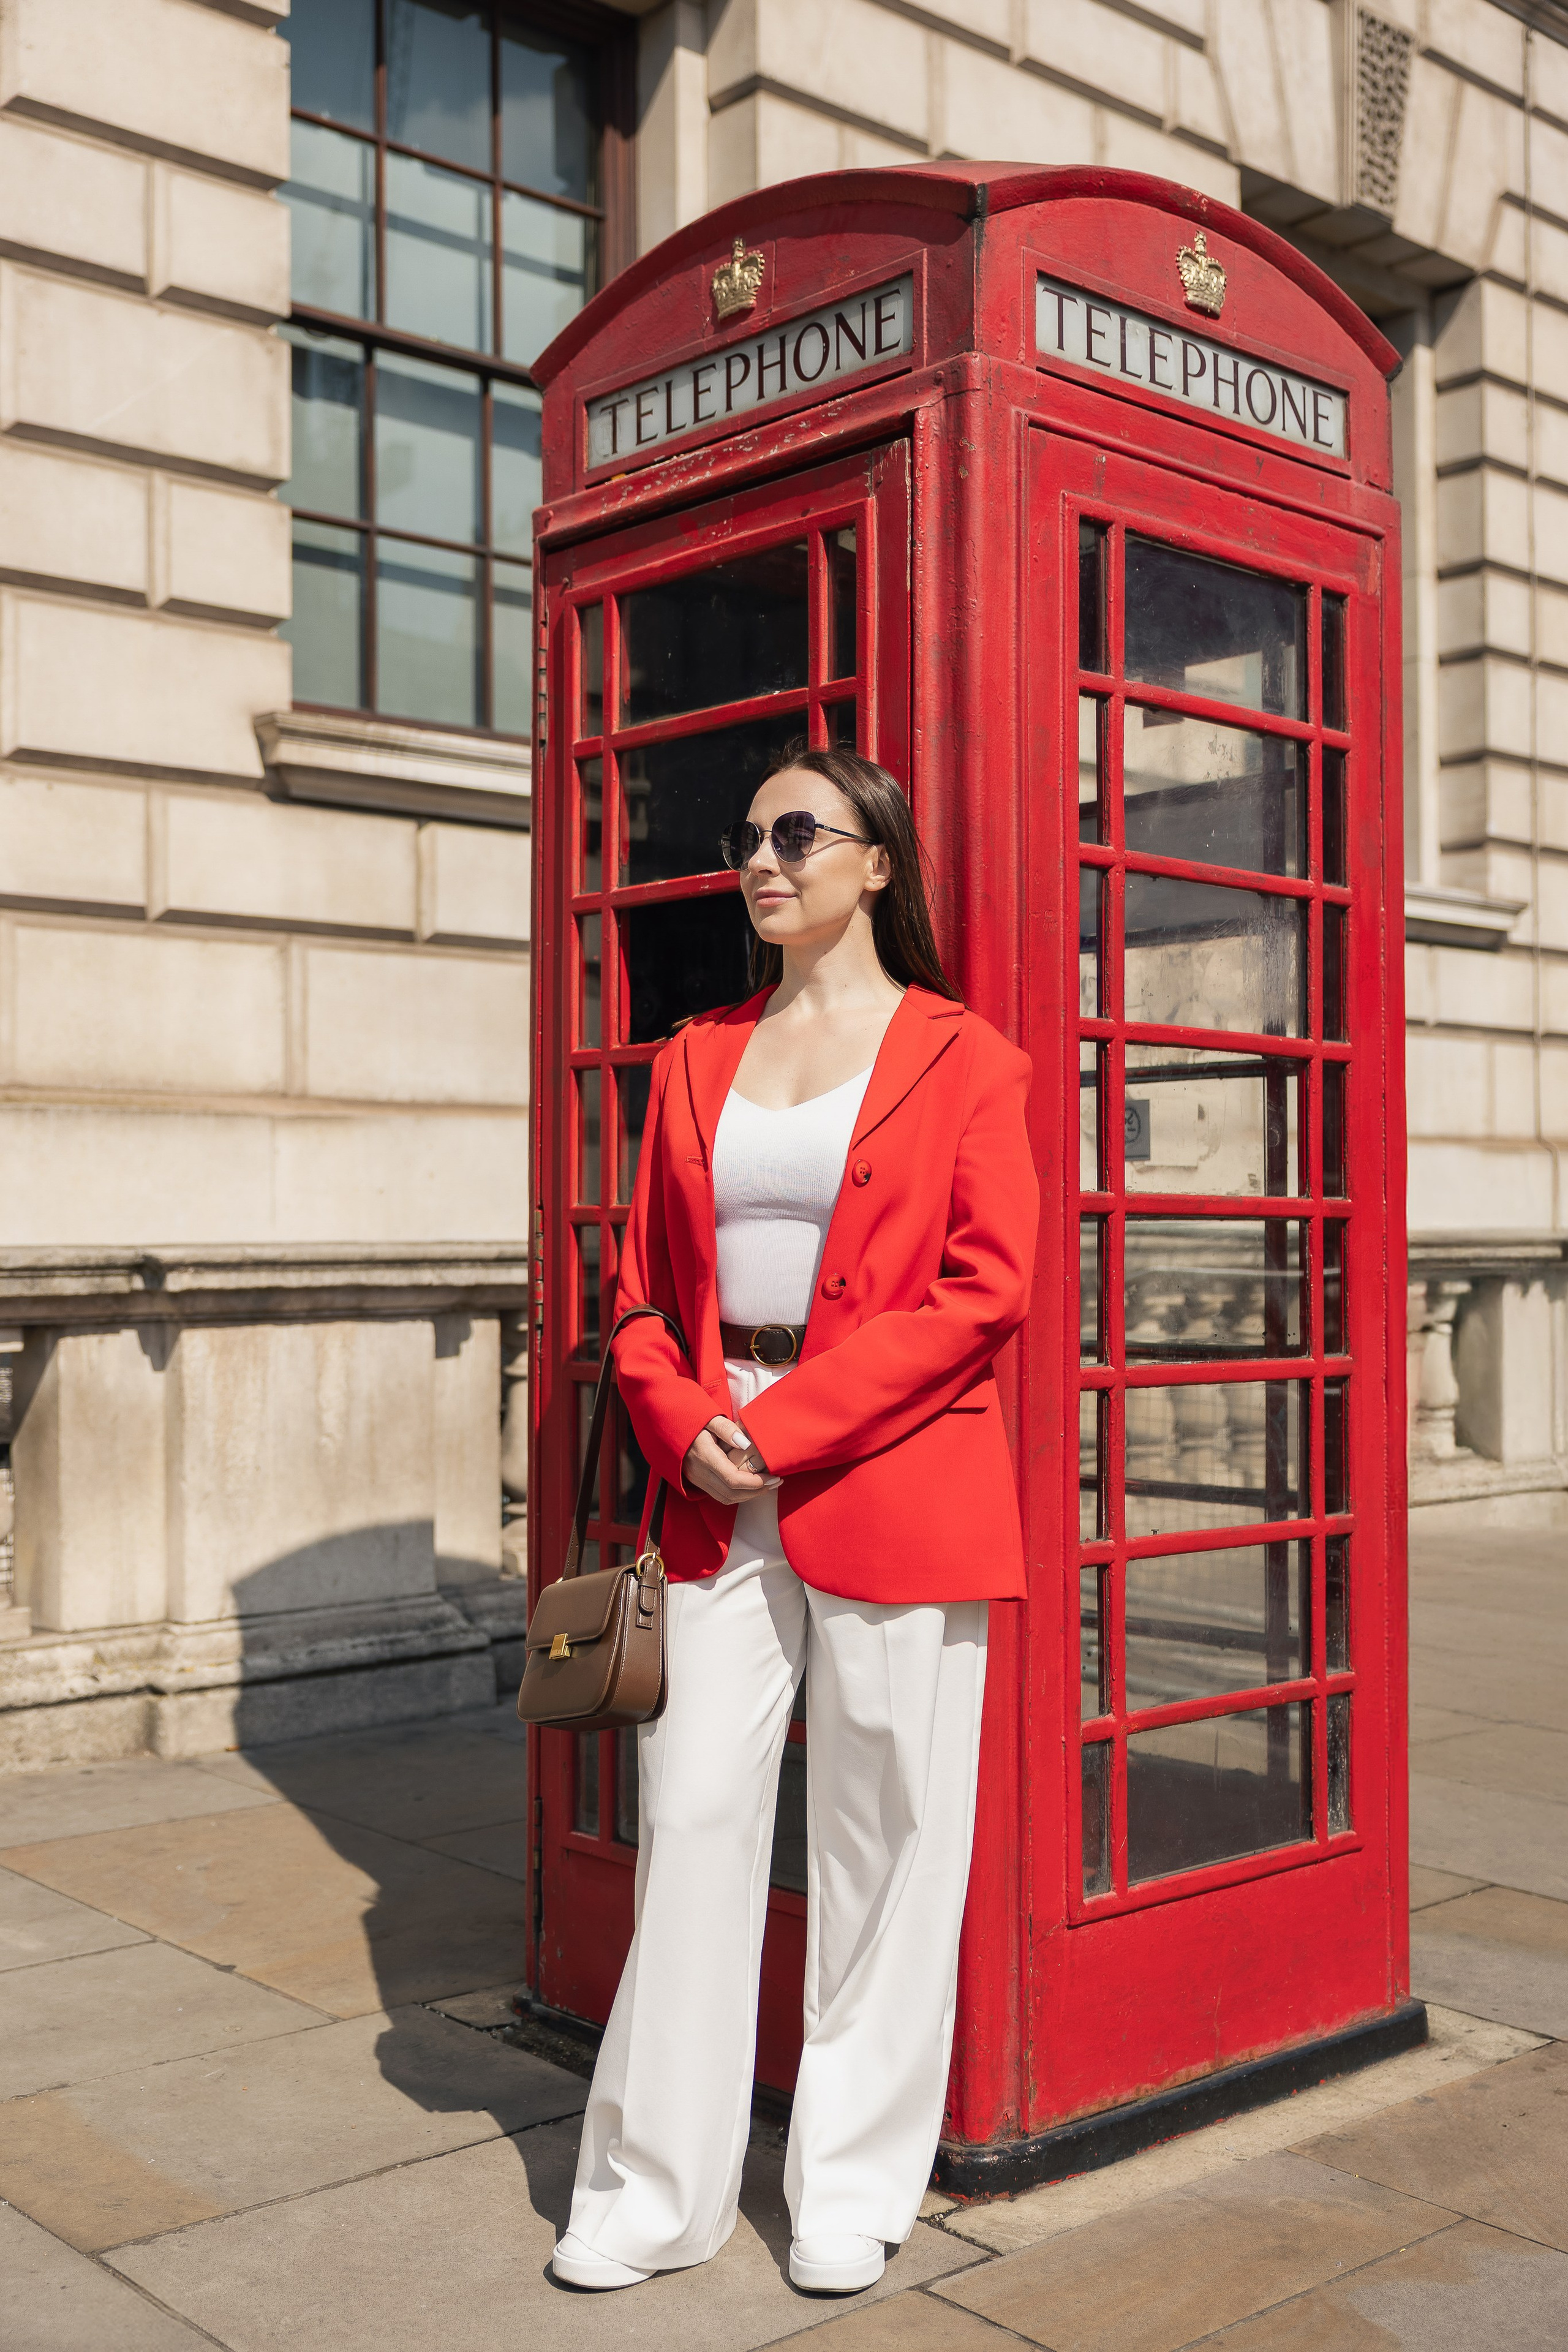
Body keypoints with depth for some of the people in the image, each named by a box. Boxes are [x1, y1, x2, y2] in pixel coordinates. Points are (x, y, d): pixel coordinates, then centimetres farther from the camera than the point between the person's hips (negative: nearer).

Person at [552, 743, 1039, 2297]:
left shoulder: (962, 1057, 0)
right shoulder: (698, 1060, 14)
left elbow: (987, 1286, -9)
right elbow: (645, 1286, 14)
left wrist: (786, 1422, -14)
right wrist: (686, 1428, -6)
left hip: (893, 1489, -4)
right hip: (718, 1497, 4)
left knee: (885, 1840, 4)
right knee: (692, 1816, 5)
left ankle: (858, 2187, 22)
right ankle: (656, 2190, 20)